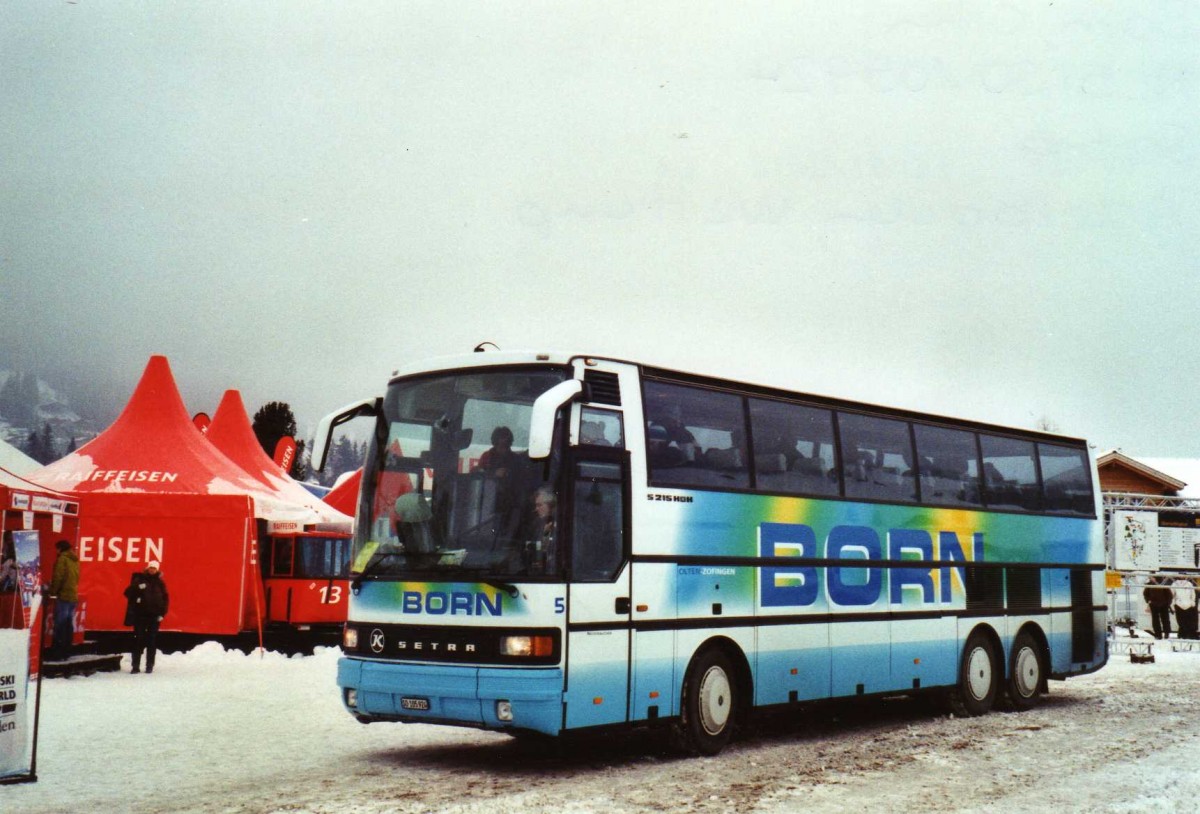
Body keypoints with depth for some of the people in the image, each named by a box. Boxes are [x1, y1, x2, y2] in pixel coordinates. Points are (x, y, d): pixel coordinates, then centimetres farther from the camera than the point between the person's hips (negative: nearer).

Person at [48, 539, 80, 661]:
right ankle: (66, 652, 11)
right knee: (68, 625, 9)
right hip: (73, 596, 8)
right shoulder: (75, 560, 17)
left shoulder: (62, 558, -6)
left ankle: (57, 653, -9)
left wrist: (53, 592, -5)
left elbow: (58, 577, -13)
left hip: (64, 596, -8)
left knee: (60, 625, -7)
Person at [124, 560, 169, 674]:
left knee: (152, 641, 4)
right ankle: (135, 666, 3)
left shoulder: (160, 583, 7)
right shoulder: (139, 580, 1)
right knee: (138, 640, -1)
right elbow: (128, 593, -3)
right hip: (140, 615, -1)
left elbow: (165, 599, 10)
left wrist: (162, 613, 2)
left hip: (154, 616, 1)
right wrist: (137, 588, -21)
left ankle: (150, 666, 10)